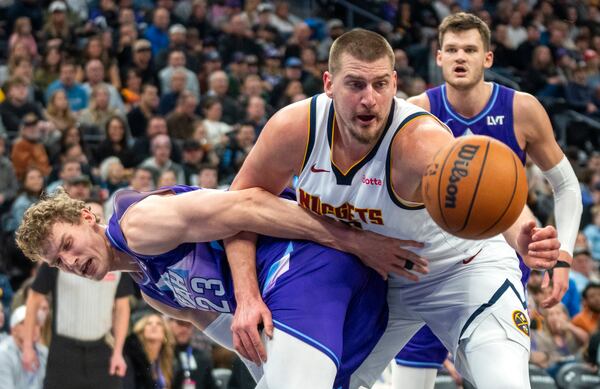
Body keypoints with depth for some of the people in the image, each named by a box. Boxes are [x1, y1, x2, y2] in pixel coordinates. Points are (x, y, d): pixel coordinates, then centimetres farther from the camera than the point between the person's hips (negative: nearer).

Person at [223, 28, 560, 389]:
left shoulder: (420, 141, -37)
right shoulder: (294, 129, -22)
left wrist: (523, 237, -77)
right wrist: (247, 298, -18)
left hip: (464, 267, -5)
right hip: (380, 275, 5)